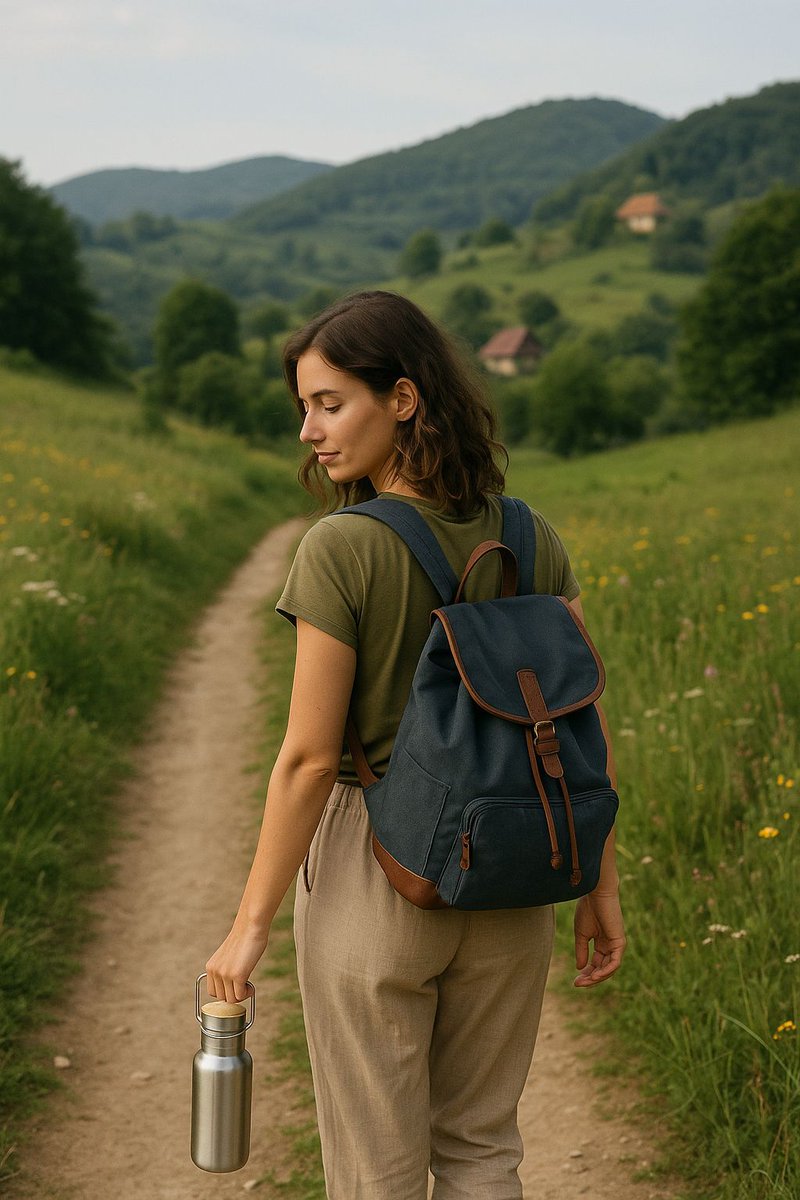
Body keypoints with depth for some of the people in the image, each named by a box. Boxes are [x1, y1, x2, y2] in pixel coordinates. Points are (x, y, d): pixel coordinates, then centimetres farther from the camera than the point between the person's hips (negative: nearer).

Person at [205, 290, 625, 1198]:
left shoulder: (343, 551, -17)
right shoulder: (532, 540, -2)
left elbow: (309, 758, -16)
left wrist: (250, 925, -7)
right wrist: (600, 884, 11)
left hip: (375, 874, -5)